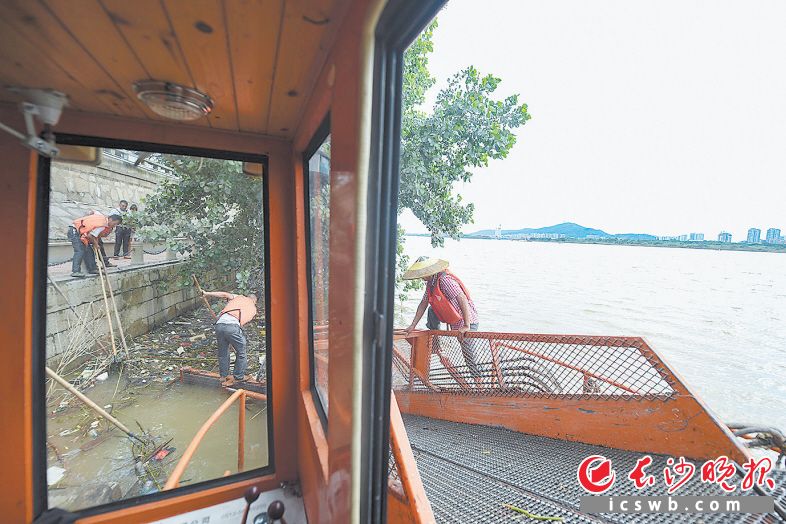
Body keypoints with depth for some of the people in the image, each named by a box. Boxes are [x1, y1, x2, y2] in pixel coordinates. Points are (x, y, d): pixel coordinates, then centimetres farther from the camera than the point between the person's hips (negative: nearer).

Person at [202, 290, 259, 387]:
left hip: (219, 324, 4)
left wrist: (208, 294, 21)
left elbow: (225, 295, 12)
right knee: (241, 353, 16)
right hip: (233, 326, -4)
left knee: (222, 353, 21)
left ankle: (224, 377, 34)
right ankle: (238, 376, 27)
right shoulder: (253, 309, 22)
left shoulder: (239, 297, 26)